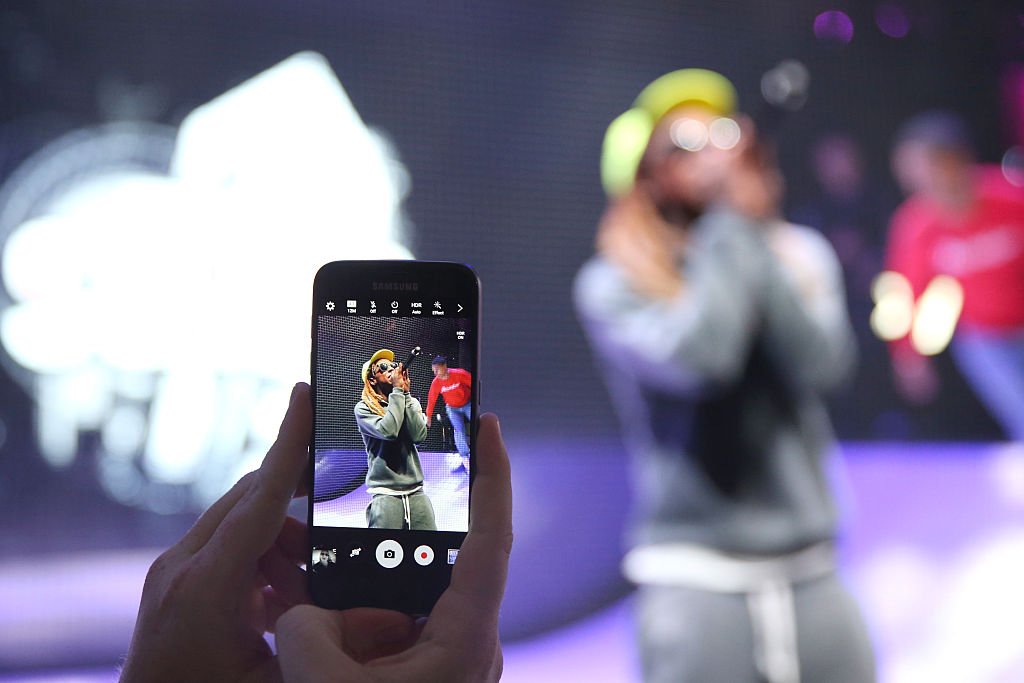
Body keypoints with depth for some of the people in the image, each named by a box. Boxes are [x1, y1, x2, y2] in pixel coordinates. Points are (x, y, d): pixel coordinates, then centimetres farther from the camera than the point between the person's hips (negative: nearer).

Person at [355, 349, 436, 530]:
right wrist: (398, 391, -8)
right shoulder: (363, 408, 3)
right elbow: (387, 431, -16)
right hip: (385, 495, -4)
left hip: (416, 493, 4)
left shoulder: (411, 403, 15)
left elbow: (419, 435, -4)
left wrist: (406, 394, -4)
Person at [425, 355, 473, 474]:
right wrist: (428, 416, 5)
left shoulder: (459, 374, -21)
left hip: (467, 405, -1)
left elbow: (474, 383, -10)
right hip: (452, 409, 1)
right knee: (459, 430, -15)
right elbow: (431, 399, -2)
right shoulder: (436, 383, -13)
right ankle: (465, 459, -14)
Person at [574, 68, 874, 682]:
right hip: (697, 580, -4)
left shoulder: (800, 255, 8)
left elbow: (822, 362, -9)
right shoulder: (613, 282, -4)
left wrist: (756, 228, -10)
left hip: (812, 575, 4)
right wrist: (731, 223, -11)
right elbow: (697, 358, -22)